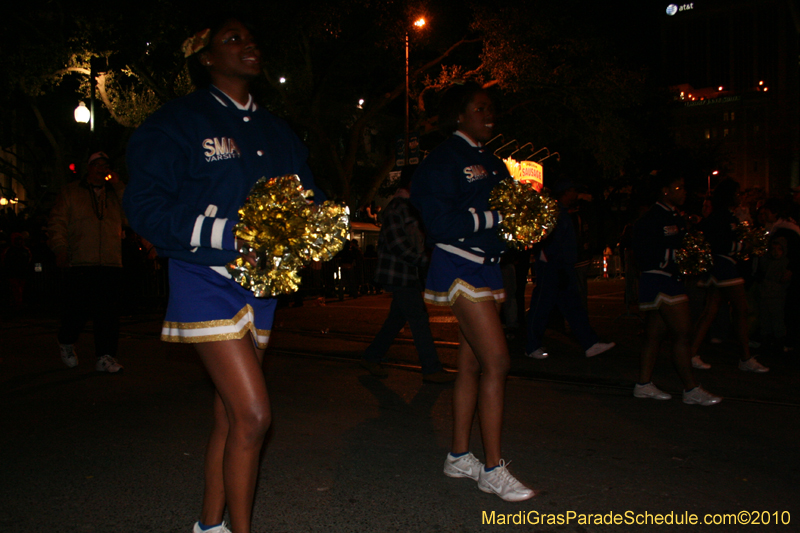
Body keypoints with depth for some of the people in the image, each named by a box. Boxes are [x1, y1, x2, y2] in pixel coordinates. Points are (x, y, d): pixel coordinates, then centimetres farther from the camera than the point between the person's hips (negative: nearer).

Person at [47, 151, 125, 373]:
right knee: (76, 310, -2)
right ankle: (66, 343, 27)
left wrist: (119, 186, 0)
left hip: (110, 264, 2)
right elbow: (57, 223, 5)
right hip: (78, 263, -2)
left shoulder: (115, 195, 19)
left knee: (108, 313, -4)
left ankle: (105, 357, 1)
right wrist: (60, 249, -9)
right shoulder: (70, 193, 13)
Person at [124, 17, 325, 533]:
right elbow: (146, 205, -12)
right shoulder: (176, 122, -3)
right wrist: (228, 234, -23)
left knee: (231, 414, 13)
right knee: (253, 414, -13)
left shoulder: (276, 131, 16)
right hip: (207, 282, -6)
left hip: (261, 283, 6)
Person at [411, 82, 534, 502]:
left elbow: (506, 208, 19)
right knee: (497, 362, -13)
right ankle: (493, 468, -4)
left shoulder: (491, 162, 19)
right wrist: (494, 215, -18)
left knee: (472, 364, 11)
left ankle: (459, 456, 21)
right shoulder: (445, 158, -7)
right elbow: (440, 223, -17)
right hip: (459, 266, -8)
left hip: (487, 266, 9)